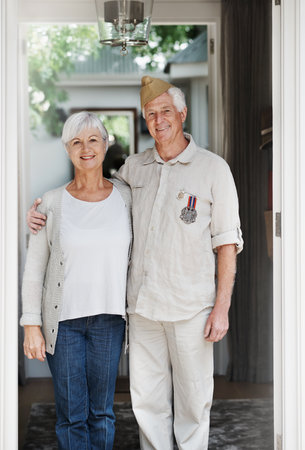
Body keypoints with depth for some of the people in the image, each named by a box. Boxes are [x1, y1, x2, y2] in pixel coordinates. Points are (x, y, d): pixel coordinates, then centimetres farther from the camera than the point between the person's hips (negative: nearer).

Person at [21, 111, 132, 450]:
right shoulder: (52, 203, -4)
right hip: (63, 320, -1)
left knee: (101, 412, 10)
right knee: (72, 415, 4)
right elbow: (34, 267, -1)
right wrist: (31, 325, -6)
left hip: (109, 319, 2)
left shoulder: (125, 197, 1)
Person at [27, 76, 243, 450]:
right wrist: (44, 213, 8)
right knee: (146, 397, 9)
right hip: (142, 305, 4)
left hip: (190, 306, -3)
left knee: (193, 397, 6)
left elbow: (227, 242, -2)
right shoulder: (133, 167, 9)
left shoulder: (213, 168, -2)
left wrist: (221, 308, -7)